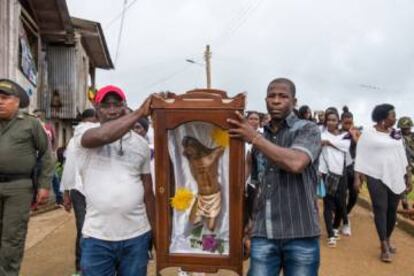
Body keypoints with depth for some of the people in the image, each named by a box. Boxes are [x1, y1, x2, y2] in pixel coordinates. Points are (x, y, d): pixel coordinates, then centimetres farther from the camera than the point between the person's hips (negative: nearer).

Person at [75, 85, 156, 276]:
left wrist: (155, 230, 12)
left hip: (137, 235, 3)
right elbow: (102, 136, -28)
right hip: (97, 237, -3)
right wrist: (140, 112, -23)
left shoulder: (141, 143, 8)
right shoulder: (84, 131, -2)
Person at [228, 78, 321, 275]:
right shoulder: (260, 139, 12)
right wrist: (253, 224, 11)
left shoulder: (308, 130, -2)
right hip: (263, 234, 4)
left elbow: (295, 163, -22)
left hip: (300, 234, -3)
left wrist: (254, 138, -16)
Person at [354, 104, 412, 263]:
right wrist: (357, 177, -12)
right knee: (380, 209, -6)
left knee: (392, 210, 8)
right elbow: (361, 157, -6)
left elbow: (402, 156, 15)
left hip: (395, 178, 5)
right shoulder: (368, 135, -5)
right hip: (376, 178, -5)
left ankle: (387, 240, 26)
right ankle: (384, 247, -4)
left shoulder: (395, 135, 11)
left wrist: (408, 176, 12)